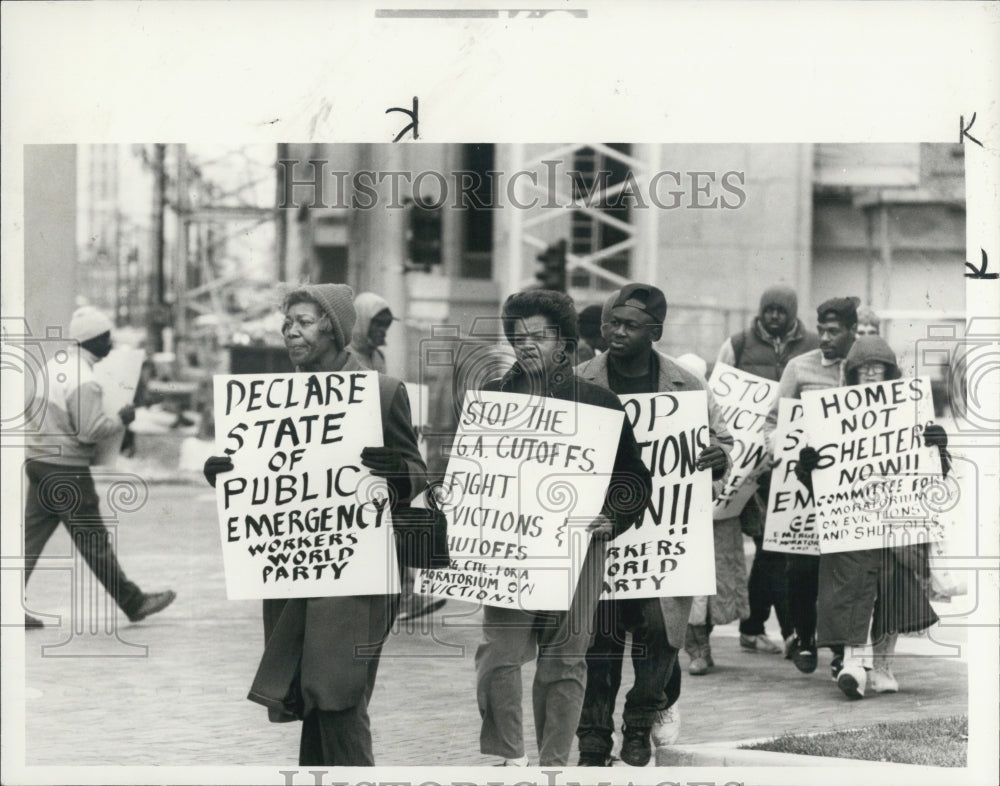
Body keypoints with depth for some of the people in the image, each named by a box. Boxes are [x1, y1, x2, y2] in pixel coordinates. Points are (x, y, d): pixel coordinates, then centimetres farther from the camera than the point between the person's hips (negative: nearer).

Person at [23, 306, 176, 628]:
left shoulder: (55, 365, 8)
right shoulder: (84, 381, -19)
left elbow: (36, 409, 17)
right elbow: (90, 432, -23)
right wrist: (121, 420, -8)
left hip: (39, 461, 8)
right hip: (67, 471, -8)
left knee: (32, 535, 7)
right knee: (94, 541, 1)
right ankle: (134, 603, 13)